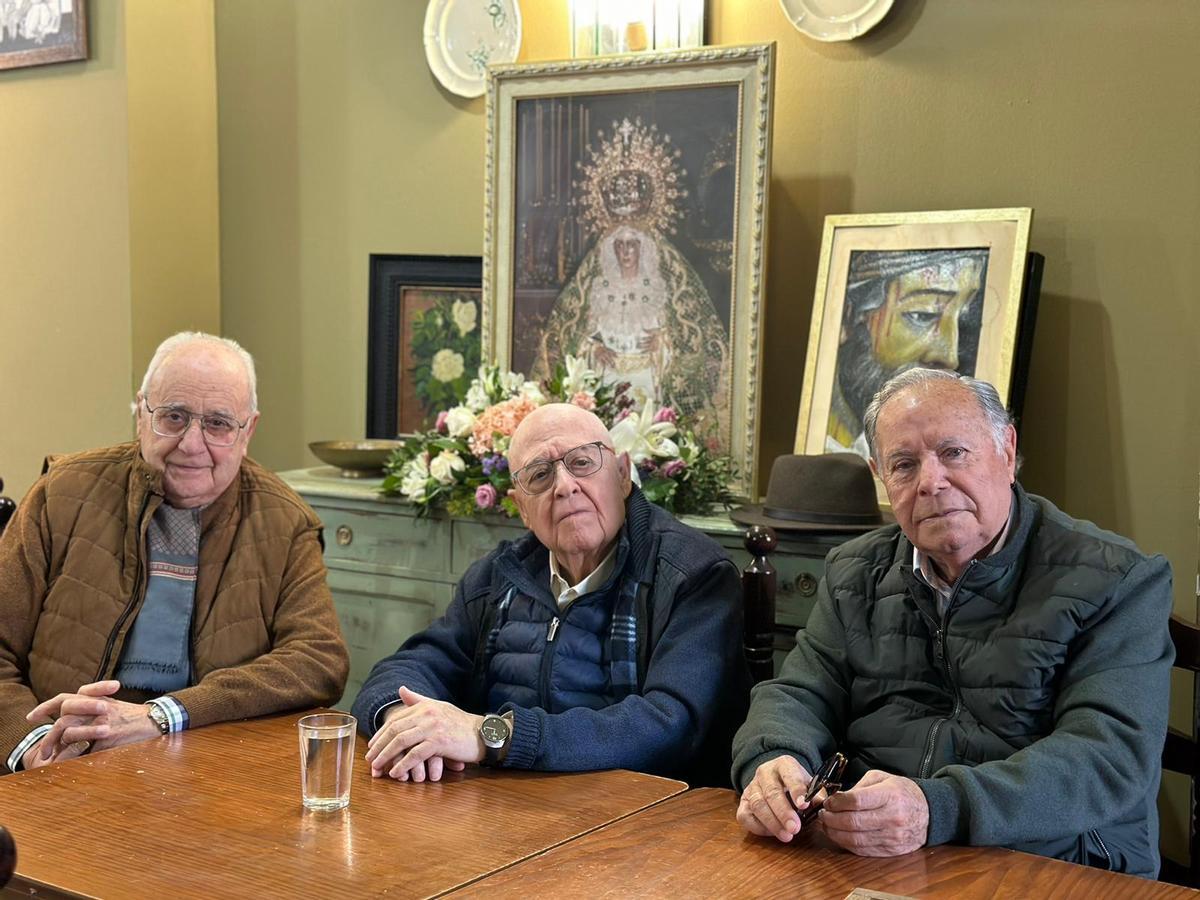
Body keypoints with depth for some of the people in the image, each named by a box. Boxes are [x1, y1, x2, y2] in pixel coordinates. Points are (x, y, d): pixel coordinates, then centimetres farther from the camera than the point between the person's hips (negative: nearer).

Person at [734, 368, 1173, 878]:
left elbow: (1113, 755, -16)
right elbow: (800, 694, 11)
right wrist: (772, 762, -16)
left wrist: (938, 809, -30)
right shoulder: (855, 573, 14)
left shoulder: (1116, 582, -4)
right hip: (863, 856, 5)